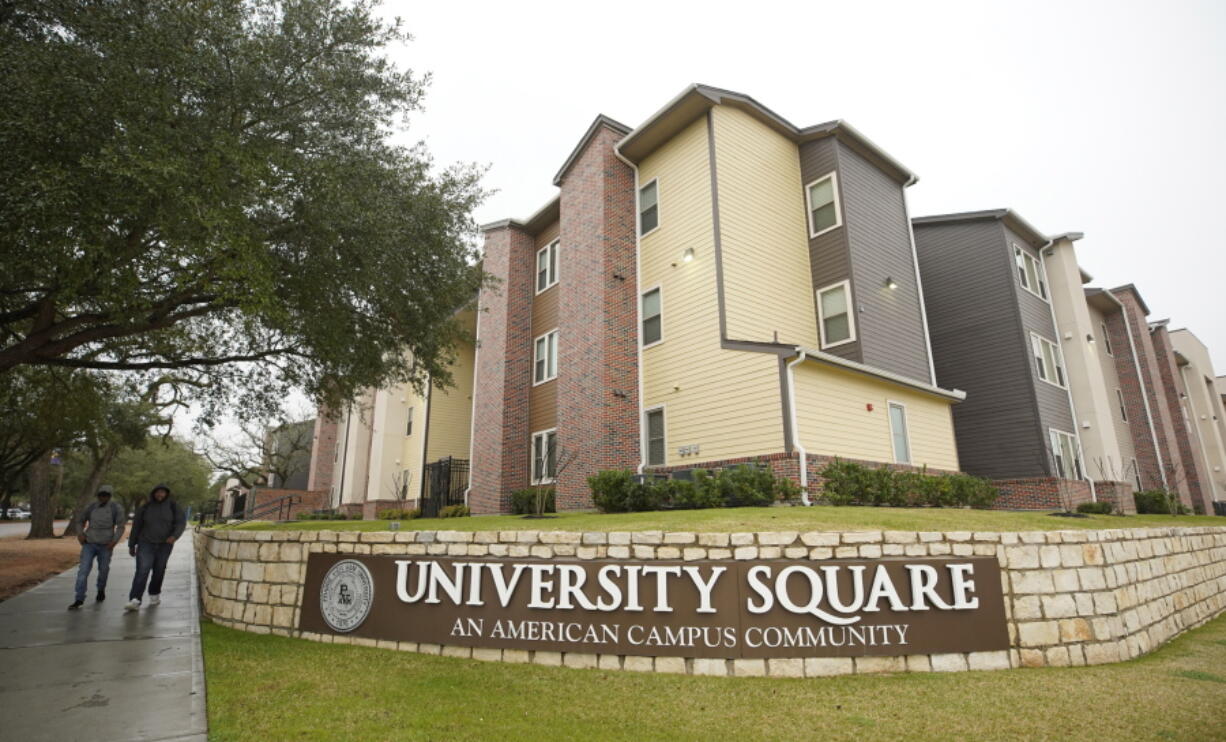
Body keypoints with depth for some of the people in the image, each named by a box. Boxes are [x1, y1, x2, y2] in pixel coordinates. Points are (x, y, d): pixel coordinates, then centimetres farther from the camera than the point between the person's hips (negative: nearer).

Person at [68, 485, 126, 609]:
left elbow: (121, 526, -5)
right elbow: (80, 520, 14)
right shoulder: (90, 507, 0)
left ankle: (101, 590, 39)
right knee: (83, 570, -11)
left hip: (106, 545, -1)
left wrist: (115, 541, -16)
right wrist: (80, 534, -2)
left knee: (103, 570, 11)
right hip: (89, 544, 1)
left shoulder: (116, 508, -6)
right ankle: (79, 599, -7)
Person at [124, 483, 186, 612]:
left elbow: (181, 522, -10)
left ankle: (154, 594, 34)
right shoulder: (145, 507, -3)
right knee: (142, 571, -15)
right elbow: (136, 526, 5)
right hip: (146, 544, 0)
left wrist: (174, 536, -28)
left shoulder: (173, 506, -5)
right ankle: (135, 601, -18)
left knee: (158, 572, 11)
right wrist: (131, 545, 8)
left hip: (164, 545, 0)